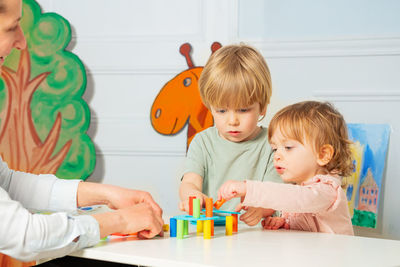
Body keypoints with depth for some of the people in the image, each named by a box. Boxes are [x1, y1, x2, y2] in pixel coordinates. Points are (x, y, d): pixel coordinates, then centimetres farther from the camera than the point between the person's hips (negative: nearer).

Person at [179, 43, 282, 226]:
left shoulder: (270, 145, 3)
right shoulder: (202, 142, 10)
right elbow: (189, 182, -3)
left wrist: (260, 208, -28)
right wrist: (192, 195, -28)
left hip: (256, 234, 0)